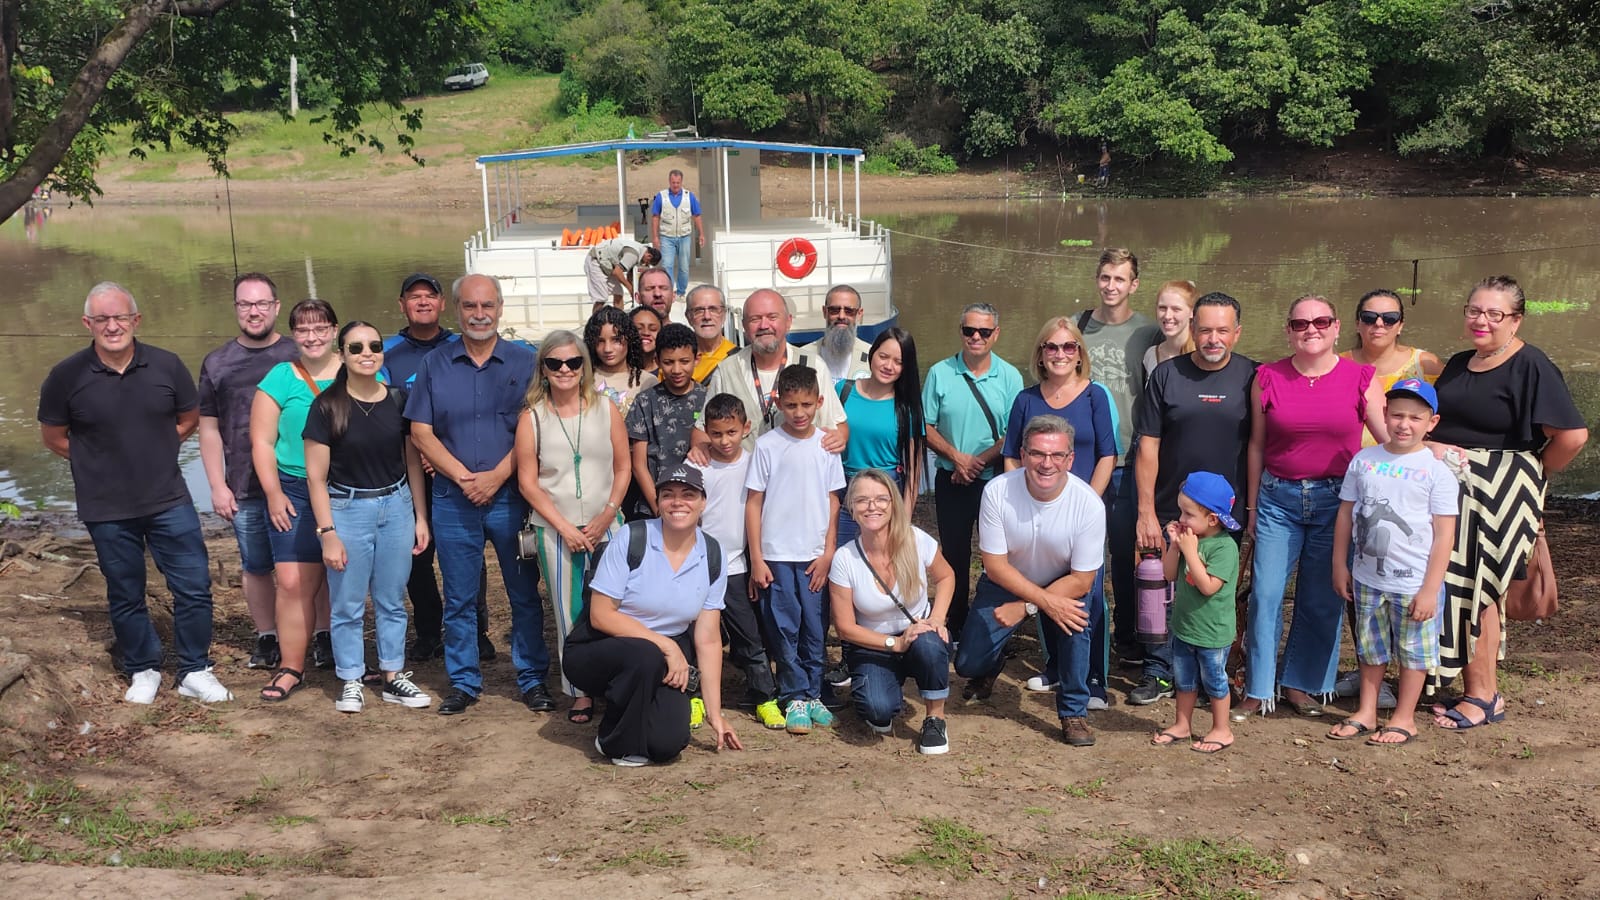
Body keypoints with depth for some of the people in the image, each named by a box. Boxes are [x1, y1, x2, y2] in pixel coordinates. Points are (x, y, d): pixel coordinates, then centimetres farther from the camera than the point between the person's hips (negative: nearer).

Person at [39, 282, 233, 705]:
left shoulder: (167, 366, -5)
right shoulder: (67, 376, -8)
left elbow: (189, 419, 10)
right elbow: (53, 437, 5)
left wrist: (153, 451, 3)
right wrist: (102, 462, 3)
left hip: (169, 501, 1)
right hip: (107, 511, -1)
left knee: (194, 587, 2)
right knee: (126, 597, 13)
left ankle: (195, 672, 18)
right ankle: (142, 671, 31)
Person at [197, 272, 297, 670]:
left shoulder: (297, 356, 1)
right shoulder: (217, 363, 7)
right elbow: (209, 429, 9)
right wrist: (218, 486, 2)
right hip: (244, 489, 2)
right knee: (255, 567, 10)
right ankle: (267, 638, 24)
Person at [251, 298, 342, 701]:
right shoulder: (280, 378, -1)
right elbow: (262, 442, 0)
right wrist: (274, 494, -6)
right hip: (295, 492, -2)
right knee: (294, 581, -6)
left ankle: (328, 643, 28)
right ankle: (291, 668, 4)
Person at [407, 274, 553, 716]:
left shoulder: (526, 362, 2)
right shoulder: (434, 365, 6)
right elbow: (421, 432, 2)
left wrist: (497, 476, -13)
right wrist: (464, 477, -9)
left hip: (511, 494, -1)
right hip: (453, 498, 1)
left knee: (524, 593, 4)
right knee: (459, 598, 9)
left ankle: (532, 679, 16)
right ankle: (463, 681, 20)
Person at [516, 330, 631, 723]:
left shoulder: (606, 410, 4)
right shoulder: (532, 418, 1)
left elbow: (623, 468, 6)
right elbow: (528, 482, -1)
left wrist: (606, 517, -6)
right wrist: (565, 528, -8)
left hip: (605, 526, 1)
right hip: (555, 530, -1)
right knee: (569, 614, 2)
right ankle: (580, 694, 13)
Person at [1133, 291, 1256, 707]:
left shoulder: (1251, 377, 0)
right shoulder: (1166, 375, 0)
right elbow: (1148, 446, -1)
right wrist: (1146, 512, -6)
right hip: (1170, 512, 0)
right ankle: (1158, 673, 19)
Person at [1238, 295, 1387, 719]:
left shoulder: (1361, 379, 0)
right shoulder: (1268, 378, 1)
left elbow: (1390, 437, -1)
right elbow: (1257, 445, 6)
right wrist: (1252, 505, 8)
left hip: (1336, 499, 0)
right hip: (1278, 498, 0)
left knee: (1323, 600, 7)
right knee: (1265, 595, -3)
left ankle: (1303, 684, 24)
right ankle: (1258, 690, 9)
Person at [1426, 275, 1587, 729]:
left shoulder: (1530, 366, -12)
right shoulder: (1458, 364, 12)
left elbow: (1573, 434, -19)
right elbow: (1437, 424, 23)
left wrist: (1533, 472, -6)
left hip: (1501, 494, -7)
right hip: (1453, 491, 7)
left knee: (1475, 587, -4)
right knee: (1455, 586, 9)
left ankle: (1484, 697, 8)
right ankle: (1473, 689, 19)